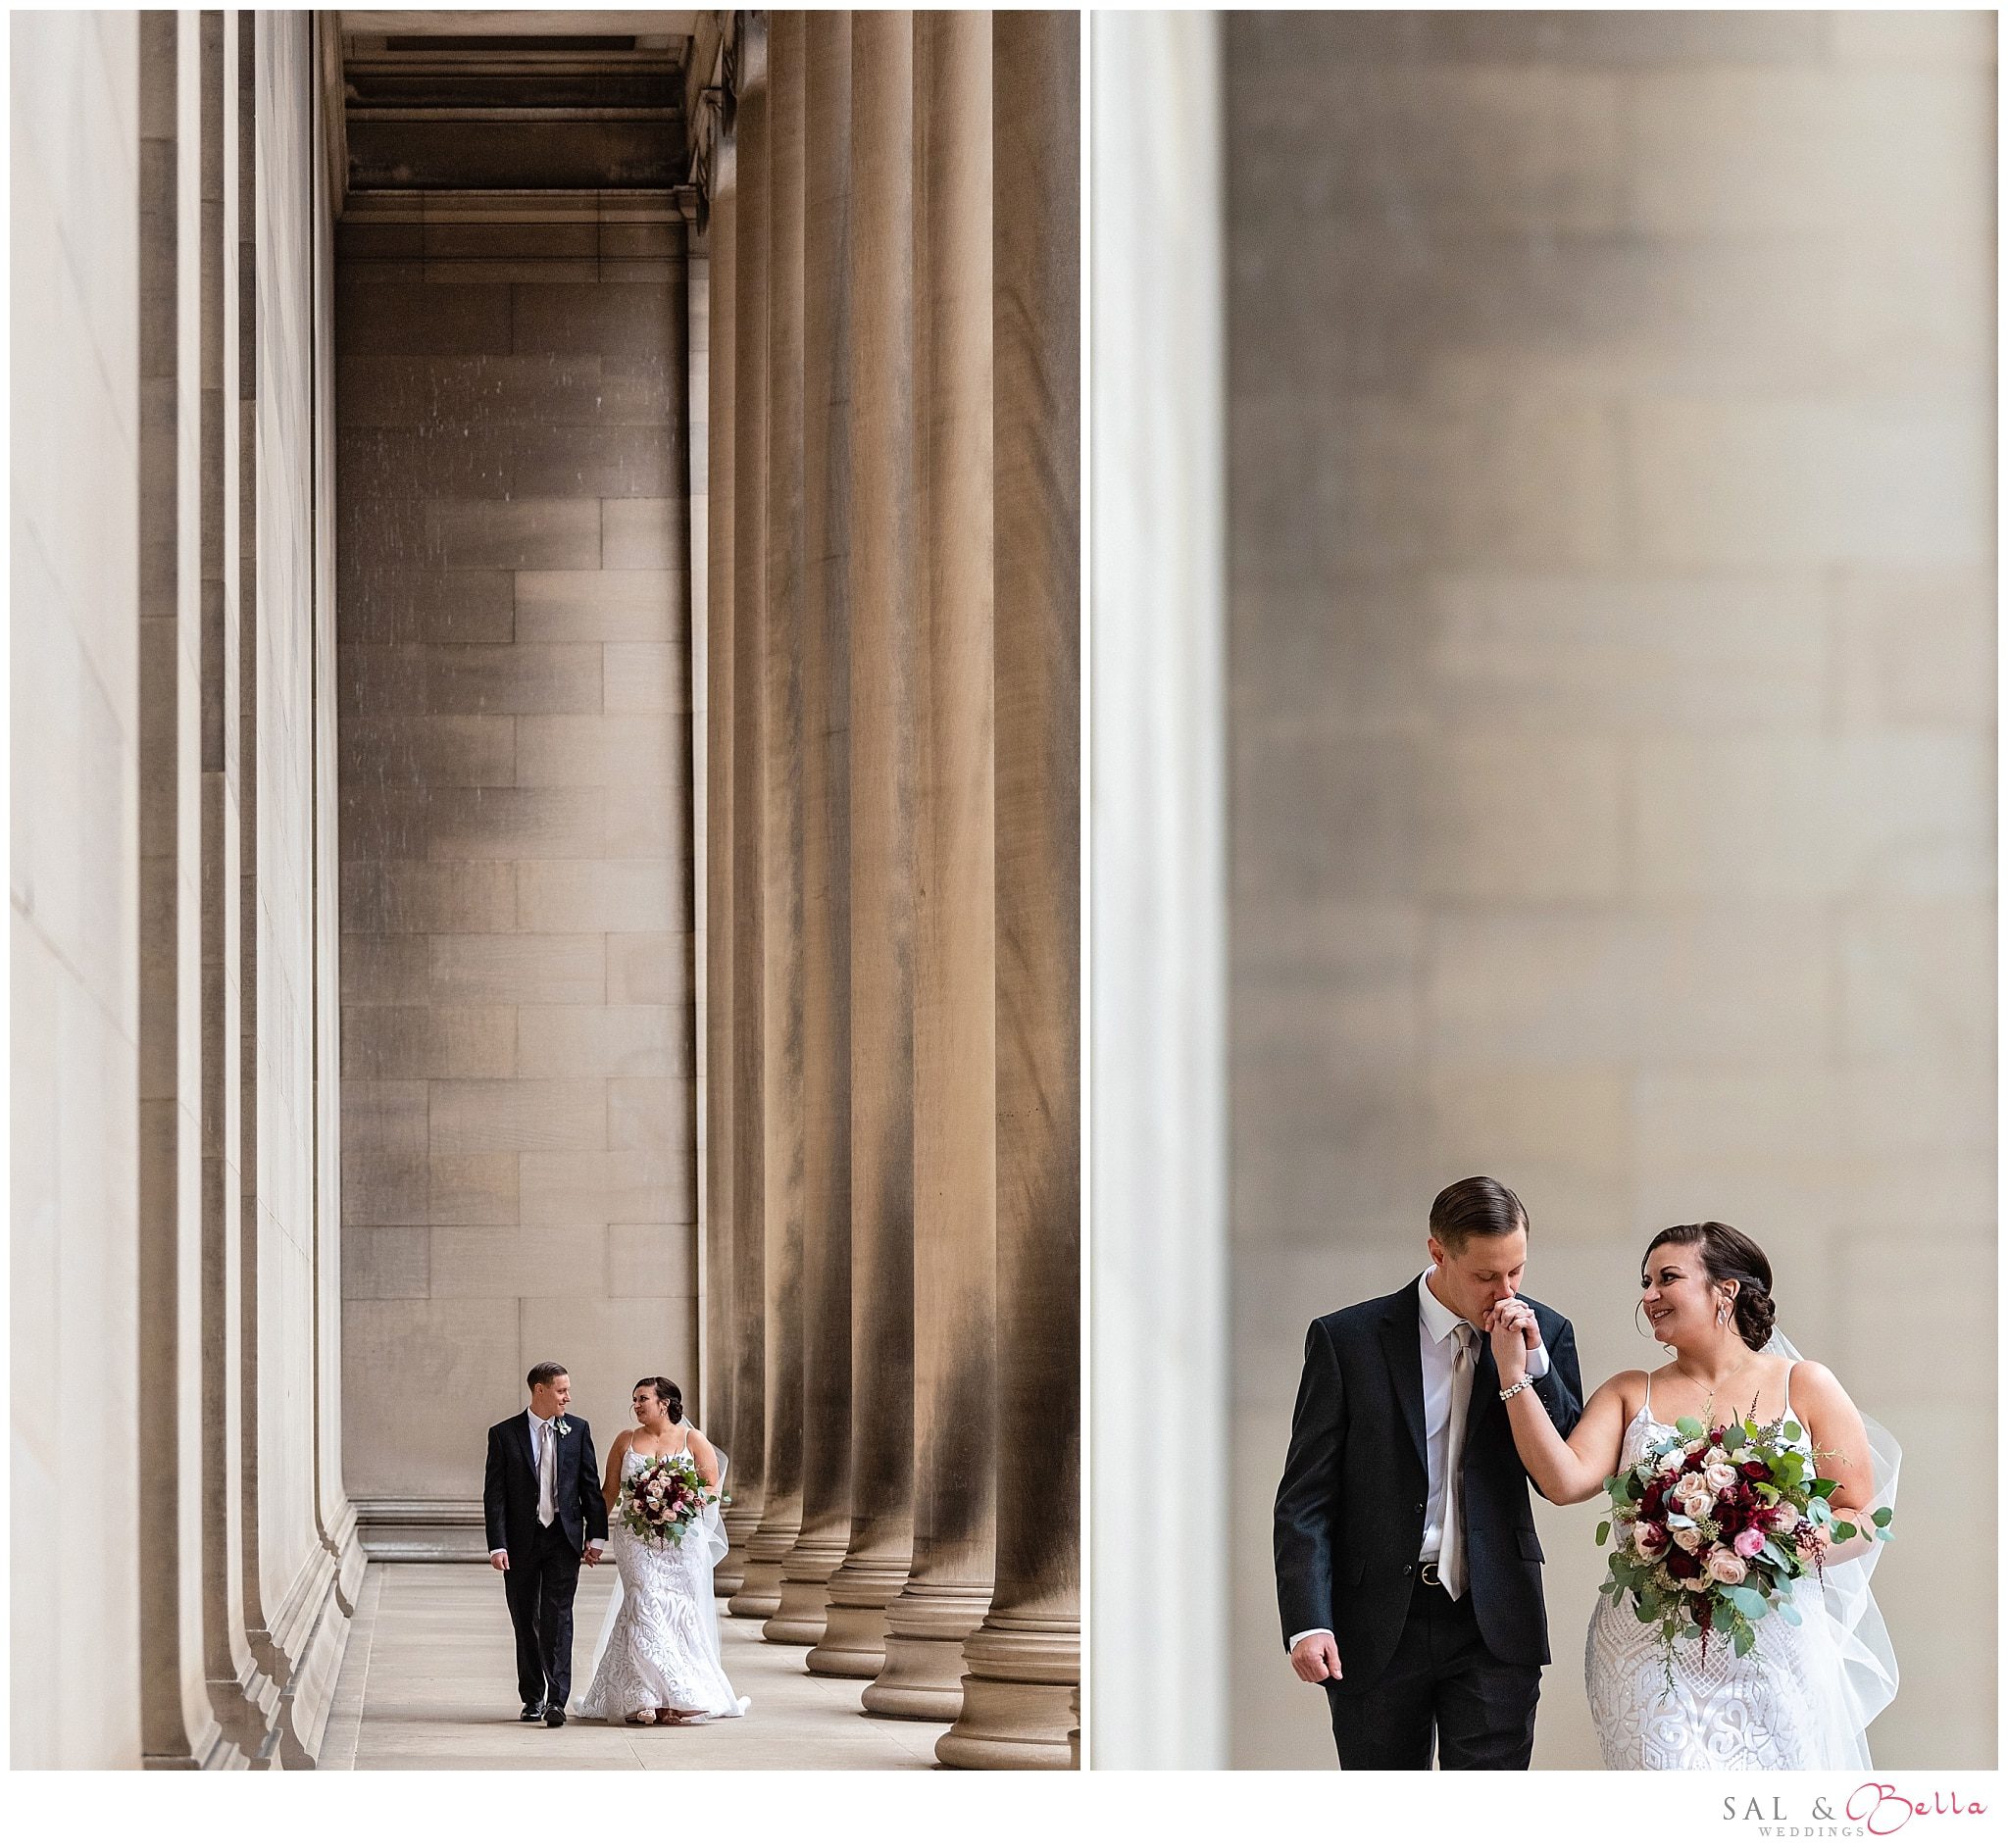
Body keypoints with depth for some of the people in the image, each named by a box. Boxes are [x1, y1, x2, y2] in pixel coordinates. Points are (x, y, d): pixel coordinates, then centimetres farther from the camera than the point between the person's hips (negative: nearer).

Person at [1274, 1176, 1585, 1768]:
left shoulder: (1546, 1335, 4)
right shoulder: (1346, 1340, -3)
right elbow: (1306, 1497, -3)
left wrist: (1531, 1362, -11)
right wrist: (1307, 1622, -13)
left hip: (1493, 1627, 1)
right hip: (1376, 1630, -1)